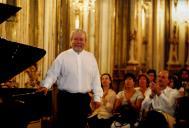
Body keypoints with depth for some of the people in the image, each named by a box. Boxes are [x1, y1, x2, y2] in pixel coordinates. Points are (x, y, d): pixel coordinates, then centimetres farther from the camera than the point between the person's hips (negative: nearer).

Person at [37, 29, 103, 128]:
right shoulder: (62, 56, 0)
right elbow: (52, 74, -3)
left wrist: (97, 97, 6)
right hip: (66, 98, -3)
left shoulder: (91, 57, 8)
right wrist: (46, 86, -20)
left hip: (84, 98, 3)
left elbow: (96, 78, 10)